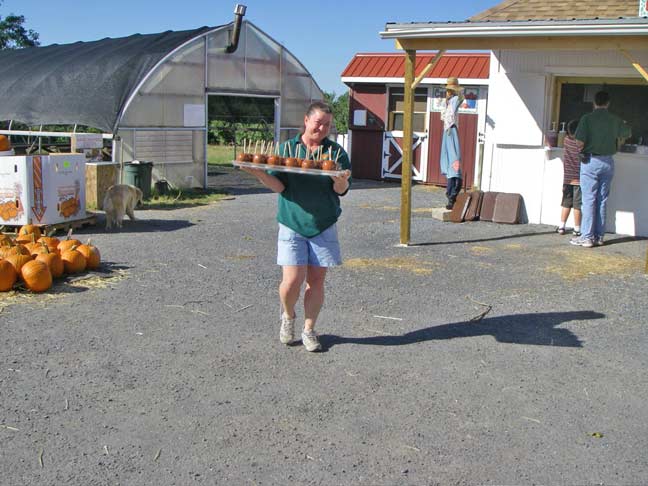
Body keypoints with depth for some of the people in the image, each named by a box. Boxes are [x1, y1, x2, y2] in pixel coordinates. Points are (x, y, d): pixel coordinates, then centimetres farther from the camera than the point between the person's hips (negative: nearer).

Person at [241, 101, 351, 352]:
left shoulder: (336, 152, 3)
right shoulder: (286, 148, 2)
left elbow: (341, 190, -4)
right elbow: (279, 185, -4)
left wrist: (340, 180, -28)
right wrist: (259, 173, -23)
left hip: (324, 226, 1)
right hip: (292, 225, -1)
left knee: (316, 280, 5)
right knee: (292, 281, -7)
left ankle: (309, 330, 21)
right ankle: (288, 316, 24)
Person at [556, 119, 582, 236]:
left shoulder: (566, 140, -1)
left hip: (567, 178, 4)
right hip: (579, 179, -4)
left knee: (566, 203, 14)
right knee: (577, 204, 2)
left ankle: (561, 227, 14)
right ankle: (577, 229, 8)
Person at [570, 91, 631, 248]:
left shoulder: (587, 118, -9)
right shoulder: (615, 120, 4)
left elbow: (580, 143, -15)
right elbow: (626, 133, 23)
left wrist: (581, 151, 6)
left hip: (591, 160, -4)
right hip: (608, 162, 4)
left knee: (589, 200, -2)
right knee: (602, 200, 9)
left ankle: (587, 237, -3)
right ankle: (599, 236, 13)